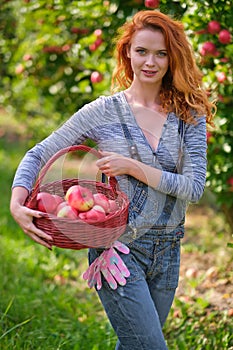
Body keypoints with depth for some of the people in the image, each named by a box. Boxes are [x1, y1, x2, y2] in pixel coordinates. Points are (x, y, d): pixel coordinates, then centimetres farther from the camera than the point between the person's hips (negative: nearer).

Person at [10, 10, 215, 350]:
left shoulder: (189, 115, 2)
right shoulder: (104, 111, -3)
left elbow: (195, 187, -8)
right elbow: (39, 155, 0)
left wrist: (132, 167, -15)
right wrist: (17, 204, -16)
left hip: (167, 253, 4)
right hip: (118, 248, -3)